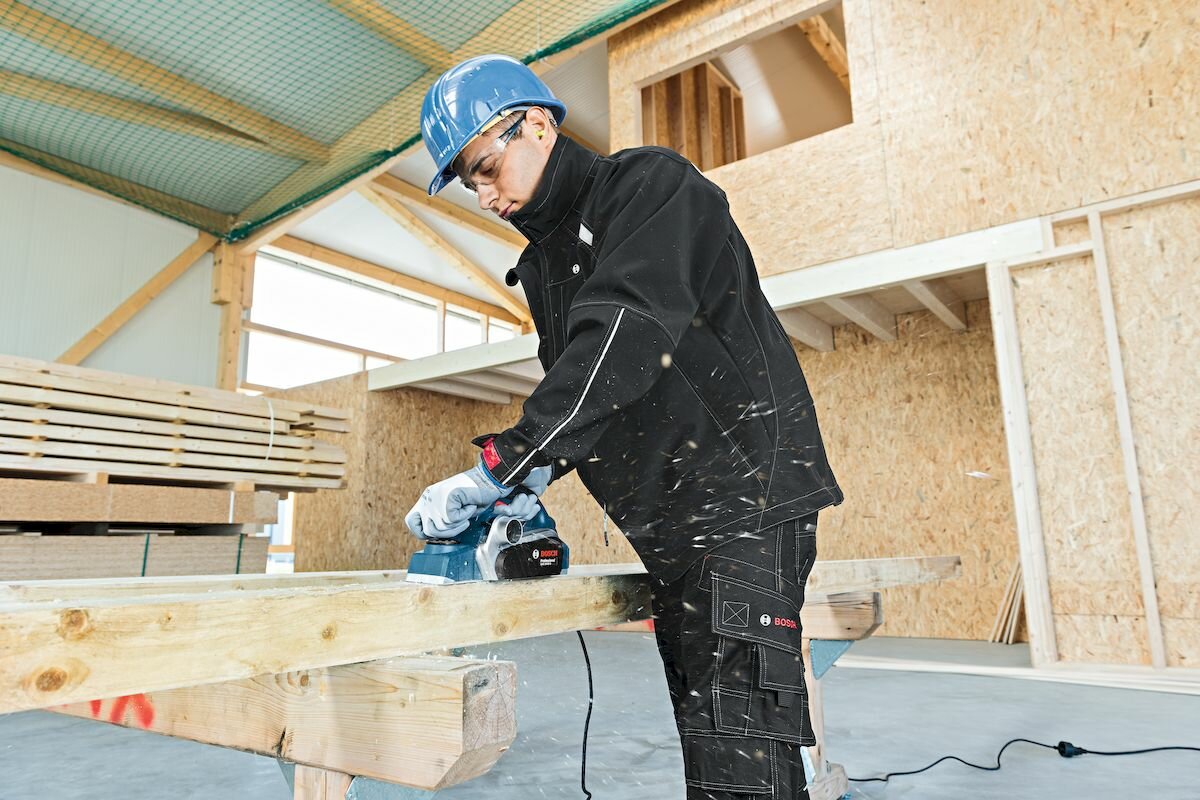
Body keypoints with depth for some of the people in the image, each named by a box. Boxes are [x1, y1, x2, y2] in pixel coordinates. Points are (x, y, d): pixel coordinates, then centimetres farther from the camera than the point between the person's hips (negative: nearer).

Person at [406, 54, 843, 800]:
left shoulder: (652, 184, -7)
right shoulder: (542, 266, 18)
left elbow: (622, 338, -24)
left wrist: (498, 465, -26)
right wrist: (529, 478, 0)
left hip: (744, 498, -8)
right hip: (667, 528, 8)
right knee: (704, 736, 14)